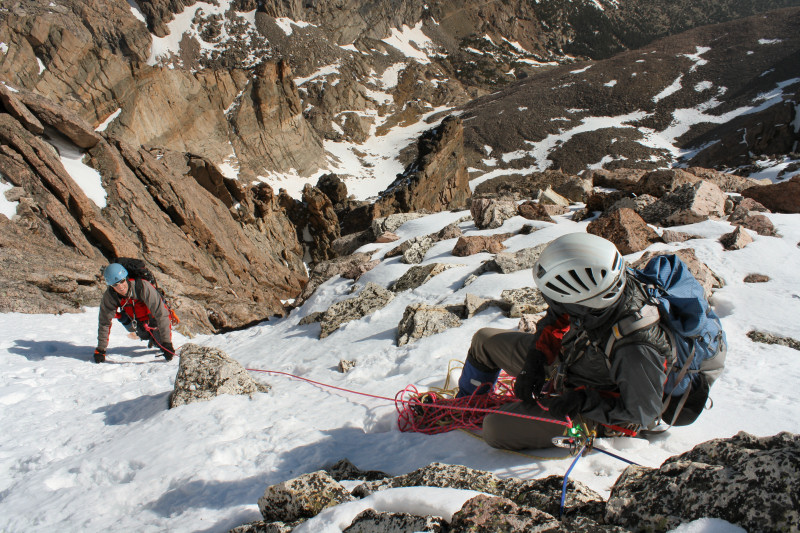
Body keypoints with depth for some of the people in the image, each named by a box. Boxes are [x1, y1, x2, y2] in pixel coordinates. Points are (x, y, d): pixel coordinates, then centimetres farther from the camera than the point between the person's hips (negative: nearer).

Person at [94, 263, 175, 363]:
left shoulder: (142, 286, -40)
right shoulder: (110, 295, -27)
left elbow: (161, 314, -40)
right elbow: (104, 322, -17)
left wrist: (167, 342, -44)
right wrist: (100, 349, -19)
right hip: (136, 319, 5)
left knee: (160, 342, -10)